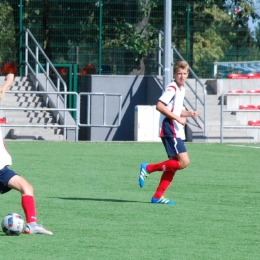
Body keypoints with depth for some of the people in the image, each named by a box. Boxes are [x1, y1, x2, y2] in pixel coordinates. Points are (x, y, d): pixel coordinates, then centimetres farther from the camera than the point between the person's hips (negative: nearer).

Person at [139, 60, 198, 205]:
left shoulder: (181, 89, 18)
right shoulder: (172, 88, -12)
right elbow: (160, 106, -24)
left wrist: (189, 113, 11)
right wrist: (178, 118, -22)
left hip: (177, 131, 10)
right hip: (169, 129, -10)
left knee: (174, 163, 8)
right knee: (184, 162, -15)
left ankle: (158, 196, 11)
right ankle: (148, 168, -7)